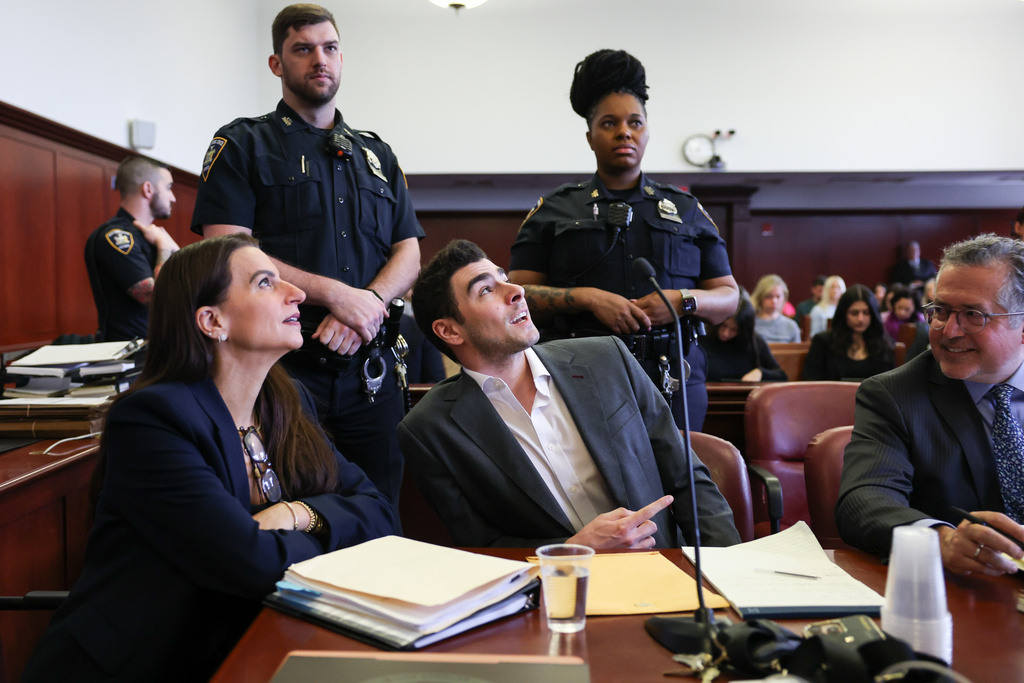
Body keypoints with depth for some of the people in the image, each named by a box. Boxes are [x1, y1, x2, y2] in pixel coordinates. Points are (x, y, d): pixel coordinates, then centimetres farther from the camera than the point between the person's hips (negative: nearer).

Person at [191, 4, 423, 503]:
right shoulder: (242, 145, 5)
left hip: (369, 372, 4)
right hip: (281, 368, -4)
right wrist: (336, 295, -15)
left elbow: (408, 254, 11)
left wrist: (364, 308, -10)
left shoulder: (376, 154, 18)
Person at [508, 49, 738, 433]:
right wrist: (587, 298, -11)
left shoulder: (687, 211, 18)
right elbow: (517, 296, 4)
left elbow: (729, 297, 16)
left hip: (672, 382, 2)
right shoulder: (553, 212, 13)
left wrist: (682, 301, -5)